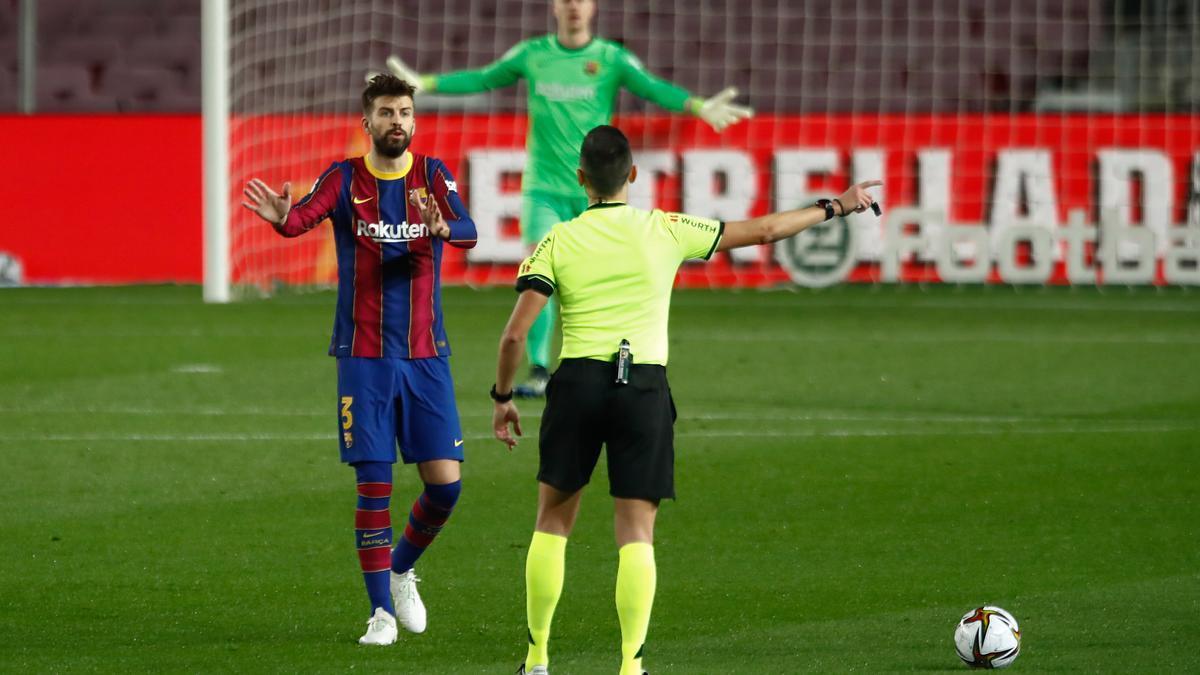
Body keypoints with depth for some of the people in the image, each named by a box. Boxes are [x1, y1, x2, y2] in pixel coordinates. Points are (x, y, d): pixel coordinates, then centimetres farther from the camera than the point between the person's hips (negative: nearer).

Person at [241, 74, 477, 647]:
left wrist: (444, 229, -40)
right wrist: (282, 218, -46)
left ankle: (402, 569, 25)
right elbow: (308, 214, -21)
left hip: (425, 355, 2)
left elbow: (467, 231, -16)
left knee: (445, 483, -3)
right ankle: (382, 610, 5)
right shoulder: (345, 177, -1)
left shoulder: (432, 175, 2)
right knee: (374, 483, -4)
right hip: (363, 357, -2)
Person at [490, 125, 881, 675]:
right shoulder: (665, 231, 2)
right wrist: (834, 207, 24)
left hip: (577, 381, 0)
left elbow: (515, 334, -4)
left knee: (553, 522, 13)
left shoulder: (557, 242, 1)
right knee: (636, 532, 2)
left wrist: (502, 397, 10)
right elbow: (765, 230, 11)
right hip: (644, 386, 0)